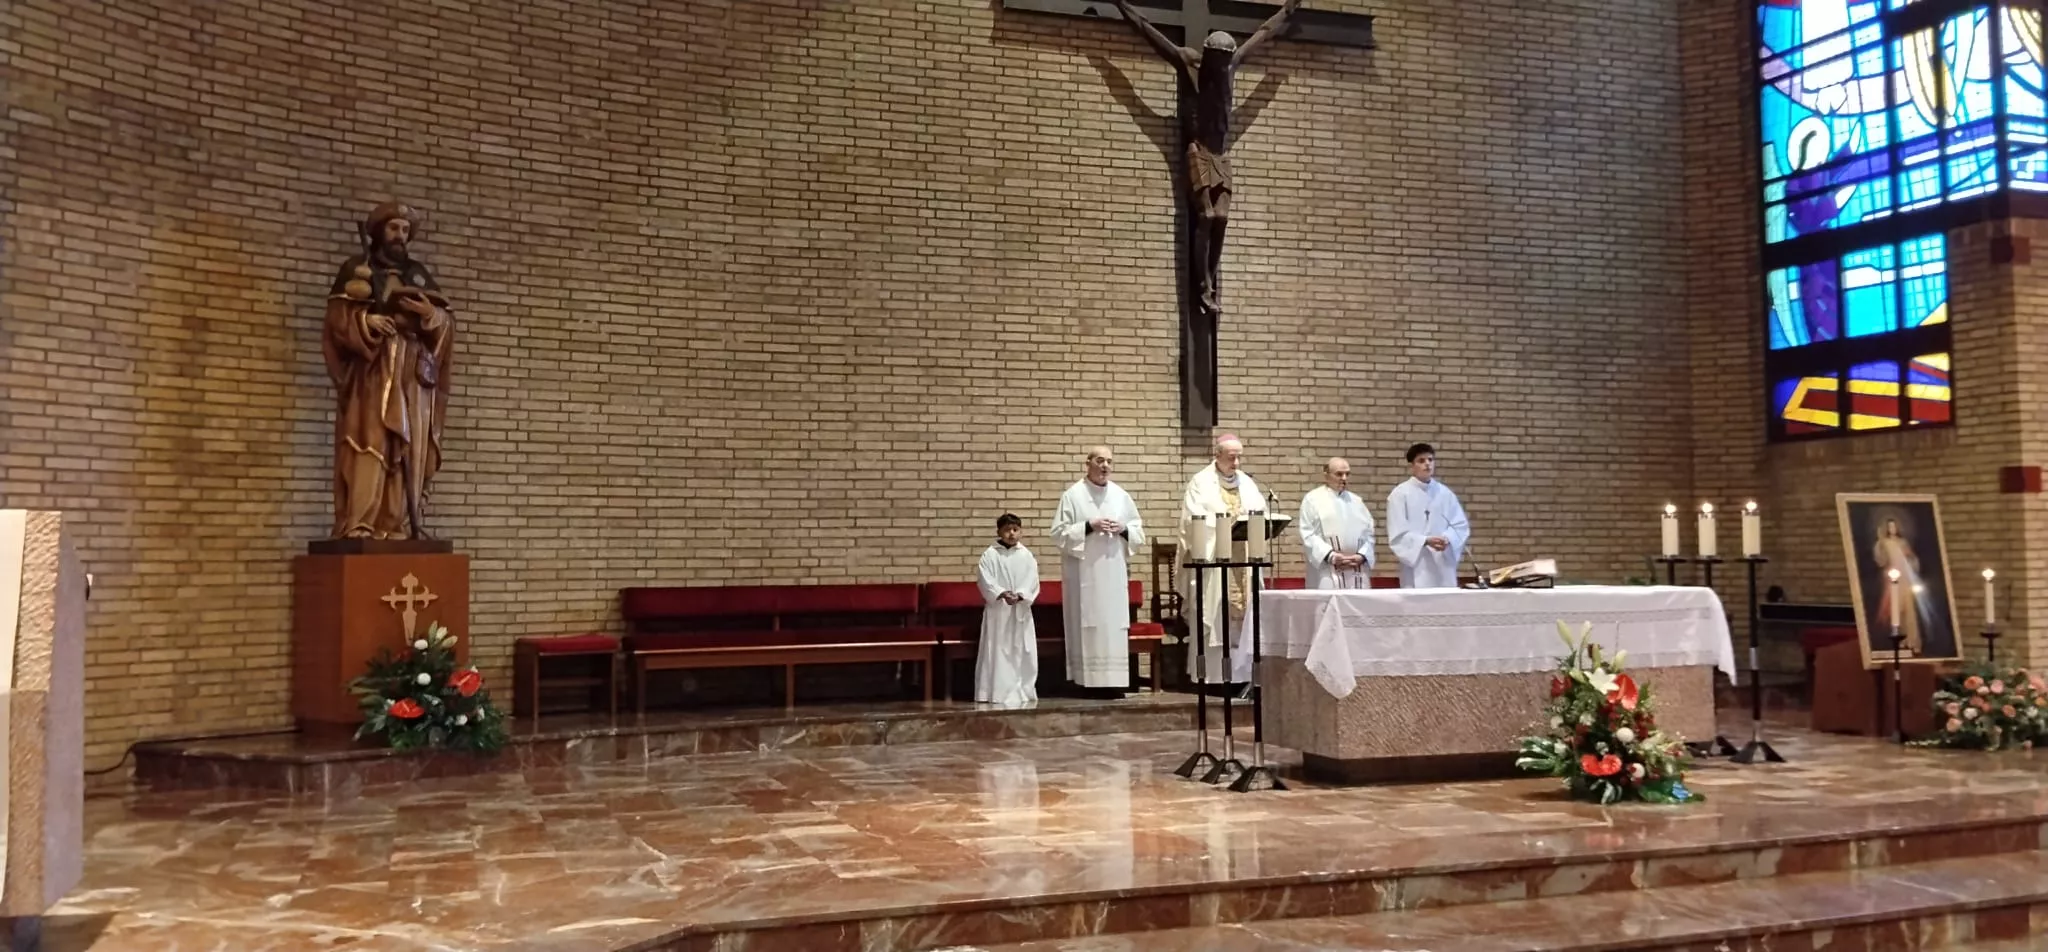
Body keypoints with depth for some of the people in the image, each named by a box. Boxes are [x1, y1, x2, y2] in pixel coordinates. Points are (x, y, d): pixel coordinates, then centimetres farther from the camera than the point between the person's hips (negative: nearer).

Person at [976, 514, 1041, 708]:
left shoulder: (1026, 556, 5)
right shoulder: (990, 555, 0)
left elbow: (1032, 582, -2)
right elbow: (986, 581, -8)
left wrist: (1020, 595, -20)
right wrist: (1002, 594, -23)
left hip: (1021, 611, 2)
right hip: (997, 610, -2)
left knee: (1023, 652, 5)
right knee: (997, 652, -3)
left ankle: (1023, 692, 14)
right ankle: (997, 693, 0)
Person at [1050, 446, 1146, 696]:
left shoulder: (1121, 496, 11)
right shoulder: (1072, 495, -1)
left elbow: (1139, 532, 15)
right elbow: (1059, 533, -5)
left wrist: (1123, 529, -6)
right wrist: (1088, 526, -16)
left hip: (1114, 572, 4)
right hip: (1083, 572, -4)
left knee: (1114, 623, 1)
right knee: (1087, 624, -5)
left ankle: (1113, 680, 4)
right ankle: (1089, 681, -2)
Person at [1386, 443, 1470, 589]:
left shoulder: (1445, 493, 8)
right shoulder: (1400, 494, -4)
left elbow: (1461, 526, 7)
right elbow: (1397, 535, -8)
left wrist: (1447, 539, -15)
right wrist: (1426, 541, -22)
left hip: (1444, 568, 4)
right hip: (1417, 569, -4)